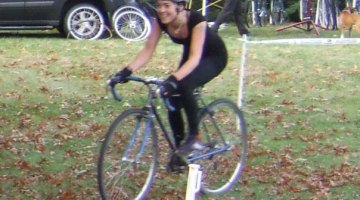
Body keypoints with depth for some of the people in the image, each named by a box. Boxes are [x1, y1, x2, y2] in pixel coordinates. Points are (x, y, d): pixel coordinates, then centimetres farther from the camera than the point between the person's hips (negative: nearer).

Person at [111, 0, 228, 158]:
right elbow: (148, 50, -22)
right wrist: (127, 71, -38)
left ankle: (194, 137, -17)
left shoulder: (196, 21, -36)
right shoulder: (159, 21, -21)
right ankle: (178, 149, 11)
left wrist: (173, 79, -59)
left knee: (183, 84, -32)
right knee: (172, 100, -7)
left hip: (214, 56, -6)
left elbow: (195, 58, -44)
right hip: (189, 55, 6)